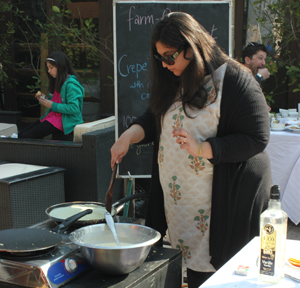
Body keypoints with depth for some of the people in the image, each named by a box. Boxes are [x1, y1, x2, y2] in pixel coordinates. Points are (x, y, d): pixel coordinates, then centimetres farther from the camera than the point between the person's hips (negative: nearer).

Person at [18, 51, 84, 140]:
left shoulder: (71, 84, -13)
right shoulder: (58, 82, 19)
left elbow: (74, 108, -22)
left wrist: (52, 105, -16)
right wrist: (44, 99, 8)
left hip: (64, 121, -10)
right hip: (52, 116, 10)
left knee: (26, 136, -22)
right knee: (21, 135, -5)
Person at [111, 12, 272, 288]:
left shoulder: (234, 80, -13)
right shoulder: (174, 82, 10)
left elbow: (257, 138, -15)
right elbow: (154, 118, 17)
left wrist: (203, 149, -24)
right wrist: (129, 136, -4)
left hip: (224, 200, -6)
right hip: (176, 199, 6)